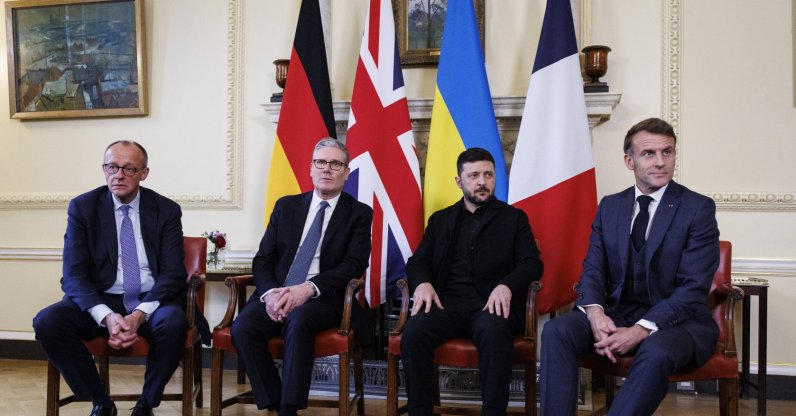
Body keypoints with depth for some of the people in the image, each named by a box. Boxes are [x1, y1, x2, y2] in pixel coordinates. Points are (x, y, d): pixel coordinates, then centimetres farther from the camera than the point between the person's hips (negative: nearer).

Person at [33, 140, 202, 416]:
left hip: (151, 301, -1)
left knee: (173, 322, -34)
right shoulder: (82, 207, 1)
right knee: (47, 321, -26)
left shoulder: (166, 210, 1)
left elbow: (173, 273, -5)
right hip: (100, 301, 2)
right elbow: (73, 275, -6)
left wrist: (140, 314, -23)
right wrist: (107, 316, -24)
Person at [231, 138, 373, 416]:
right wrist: (270, 292, -13)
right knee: (242, 328, -25)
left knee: (298, 320, -36)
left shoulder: (359, 213, 6)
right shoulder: (286, 206, 15)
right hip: (277, 294, 4)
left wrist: (309, 289, -22)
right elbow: (263, 259, 9)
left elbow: (354, 265, -7)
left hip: (325, 298, -3)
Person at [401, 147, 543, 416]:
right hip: (448, 301, 2)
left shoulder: (514, 218, 16)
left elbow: (532, 264, 5)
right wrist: (423, 283, -10)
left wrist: (506, 286, -17)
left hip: (491, 302, -2)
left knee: (495, 332, -37)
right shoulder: (441, 219, 22)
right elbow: (417, 262, 16)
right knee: (413, 332, -30)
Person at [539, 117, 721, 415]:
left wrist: (640, 330, -24)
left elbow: (694, 287, -13)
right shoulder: (609, 206, 9)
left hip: (677, 319, -3)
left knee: (657, 352, -37)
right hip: (617, 313, 4)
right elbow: (592, 269, 5)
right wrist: (595, 312, -17)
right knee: (556, 331, -22)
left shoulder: (698, 208, -6)